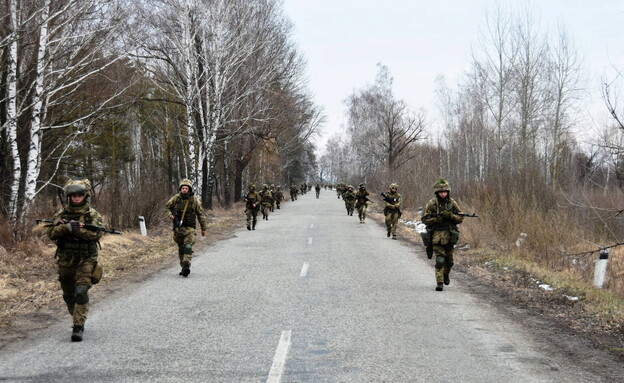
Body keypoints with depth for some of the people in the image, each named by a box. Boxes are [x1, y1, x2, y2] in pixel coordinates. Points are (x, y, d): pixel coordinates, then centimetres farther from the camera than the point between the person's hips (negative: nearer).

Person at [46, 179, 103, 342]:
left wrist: (77, 228, -26)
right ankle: (78, 320, 36)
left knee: (81, 292, -19)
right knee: (69, 295, 15)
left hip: (86, 261, -4)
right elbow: (51, 233, -7)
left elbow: (97, 234, -18)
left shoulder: (92, 214, -3)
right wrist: (67, 227, -24)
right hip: (65, 261, 4)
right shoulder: (62, 213, 4)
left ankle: (78, 327, -16)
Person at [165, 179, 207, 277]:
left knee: (188, 247, -20)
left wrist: (203, 228, 6)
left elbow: (201, 214, 4)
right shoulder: (176, 198, -1)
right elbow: (167, 207, 15)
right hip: (178, 227, 3)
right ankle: (183, 268, 23)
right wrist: (170, 215, -6)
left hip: (189, 228, -3)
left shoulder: (195, 200, -4)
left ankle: (186, 266, -27)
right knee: (181, 249, 12)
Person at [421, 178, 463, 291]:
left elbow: (460, 218, 3)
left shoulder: (452, 203, 3)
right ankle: (439, 283, -7)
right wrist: (436, 219, -18)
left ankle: (445, 274, 41)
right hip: (437, 236, -3)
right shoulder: (431, 204, -4)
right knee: (440, 260, -12)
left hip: (449, 236, 3)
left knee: (449, 260, 13)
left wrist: (450, 215, -16)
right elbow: (424, 219, -2)